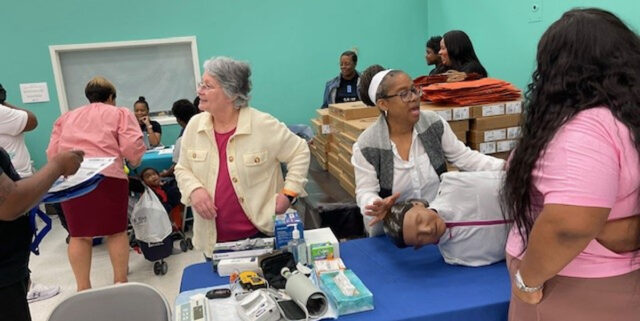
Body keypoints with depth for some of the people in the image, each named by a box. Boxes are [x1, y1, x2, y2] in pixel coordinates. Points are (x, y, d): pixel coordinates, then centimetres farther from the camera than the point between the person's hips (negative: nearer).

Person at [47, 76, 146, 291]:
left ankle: (83, 288, 17)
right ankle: (120, 282, 18)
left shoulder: (66, 117, 26)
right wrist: (134, 162, 18)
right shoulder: (120, 113, 15)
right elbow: (132, 147, -1)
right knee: (116, 231, 10)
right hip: (107, 177, -3)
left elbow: (52, 153, 16)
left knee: (78, 234, 11)